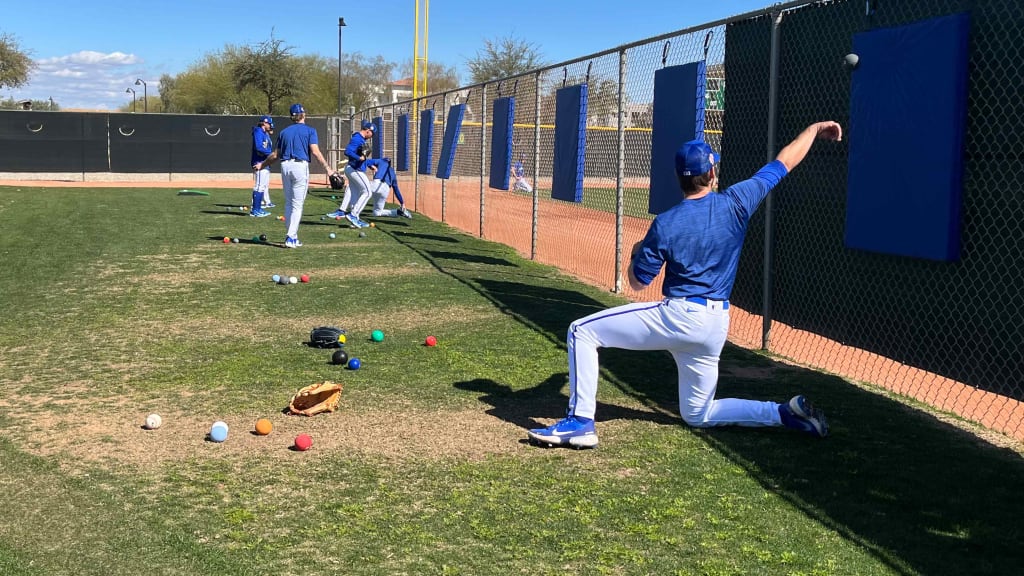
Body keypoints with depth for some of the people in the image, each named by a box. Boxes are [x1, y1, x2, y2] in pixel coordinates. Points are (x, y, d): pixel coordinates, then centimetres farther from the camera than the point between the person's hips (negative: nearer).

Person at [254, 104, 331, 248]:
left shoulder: (284, 132, 15)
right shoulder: (309, 130, 2)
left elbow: (275, 155, 15)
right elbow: (315, 151, -11)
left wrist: (262, 165, 31)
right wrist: (327, 168, -15)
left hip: (285, 166, 5)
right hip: (300, 166, -4)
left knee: (288, 203, 15)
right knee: (297, 204, -2)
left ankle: (292, 236, 18)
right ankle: (291, 237, -9)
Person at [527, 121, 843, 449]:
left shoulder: (665, 225, -10)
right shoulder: (736, 204, -1)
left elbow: (637, 283, -1)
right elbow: (785, 162, 11)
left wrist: (637, 252, 19)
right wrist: (815, 129, 27)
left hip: (678, 317, -6)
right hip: (716, 326, 6)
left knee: (582, 332, 1)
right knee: (698, 414, 23)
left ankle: (580, 422, -7)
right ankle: (785, 412, 6)